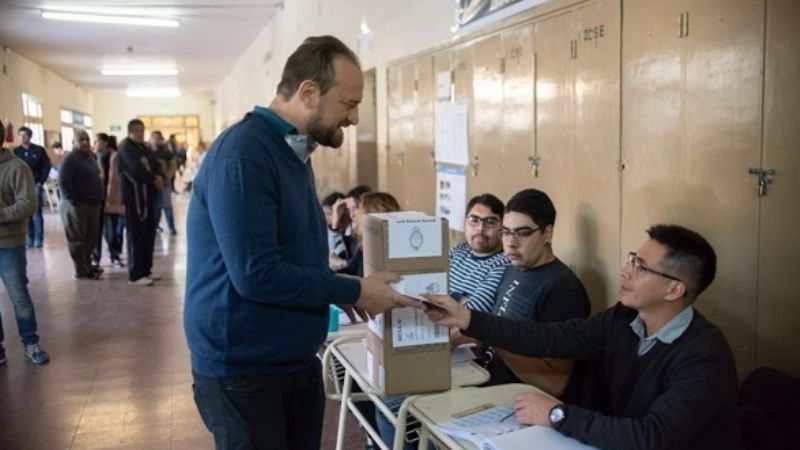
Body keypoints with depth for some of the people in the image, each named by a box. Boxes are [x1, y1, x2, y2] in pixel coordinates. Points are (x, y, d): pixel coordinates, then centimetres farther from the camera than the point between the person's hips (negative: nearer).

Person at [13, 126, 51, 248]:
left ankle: (39, 239, 1)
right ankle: (30, 239, 11)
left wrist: (41, 182, -6)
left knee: (37, 213, -4)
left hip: (36, 185, -3)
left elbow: (47, 166, 1)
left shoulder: (39, 150, 0)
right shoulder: (16, 151, 6)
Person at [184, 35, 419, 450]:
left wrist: (343, 292, 2)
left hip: (299, 361, 9)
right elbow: (255, 273, -27)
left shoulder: (293, 150, 9)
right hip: (243, 372, -9)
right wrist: (353, 292, -18)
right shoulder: (243, 154, -21)